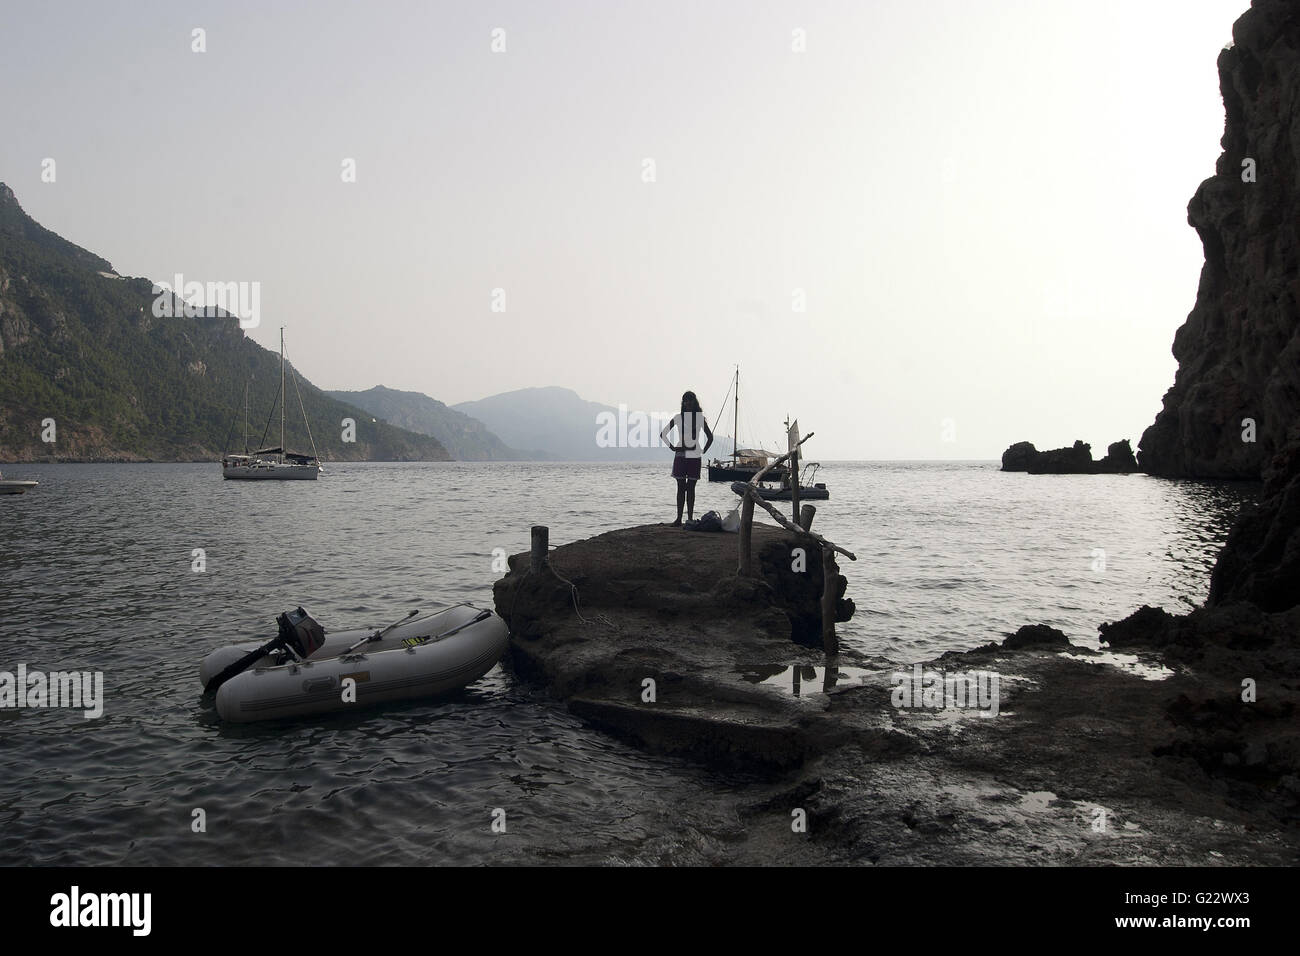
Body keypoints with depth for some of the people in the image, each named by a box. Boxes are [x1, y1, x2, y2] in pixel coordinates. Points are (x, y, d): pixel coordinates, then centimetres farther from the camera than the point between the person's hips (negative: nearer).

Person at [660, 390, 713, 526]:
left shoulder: (700, 418, 4)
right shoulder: (678, 418, 5)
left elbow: (710, 437, 10)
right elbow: (663, 434, 10)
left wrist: (703, 452, 3)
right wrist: (672, 447, 2)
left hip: (694, 455, 0)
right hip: (680, 455, 0)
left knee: (690, 488, 1)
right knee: (681, 487, 0)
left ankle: (690, 517, 3)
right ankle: (679, 518, 0)